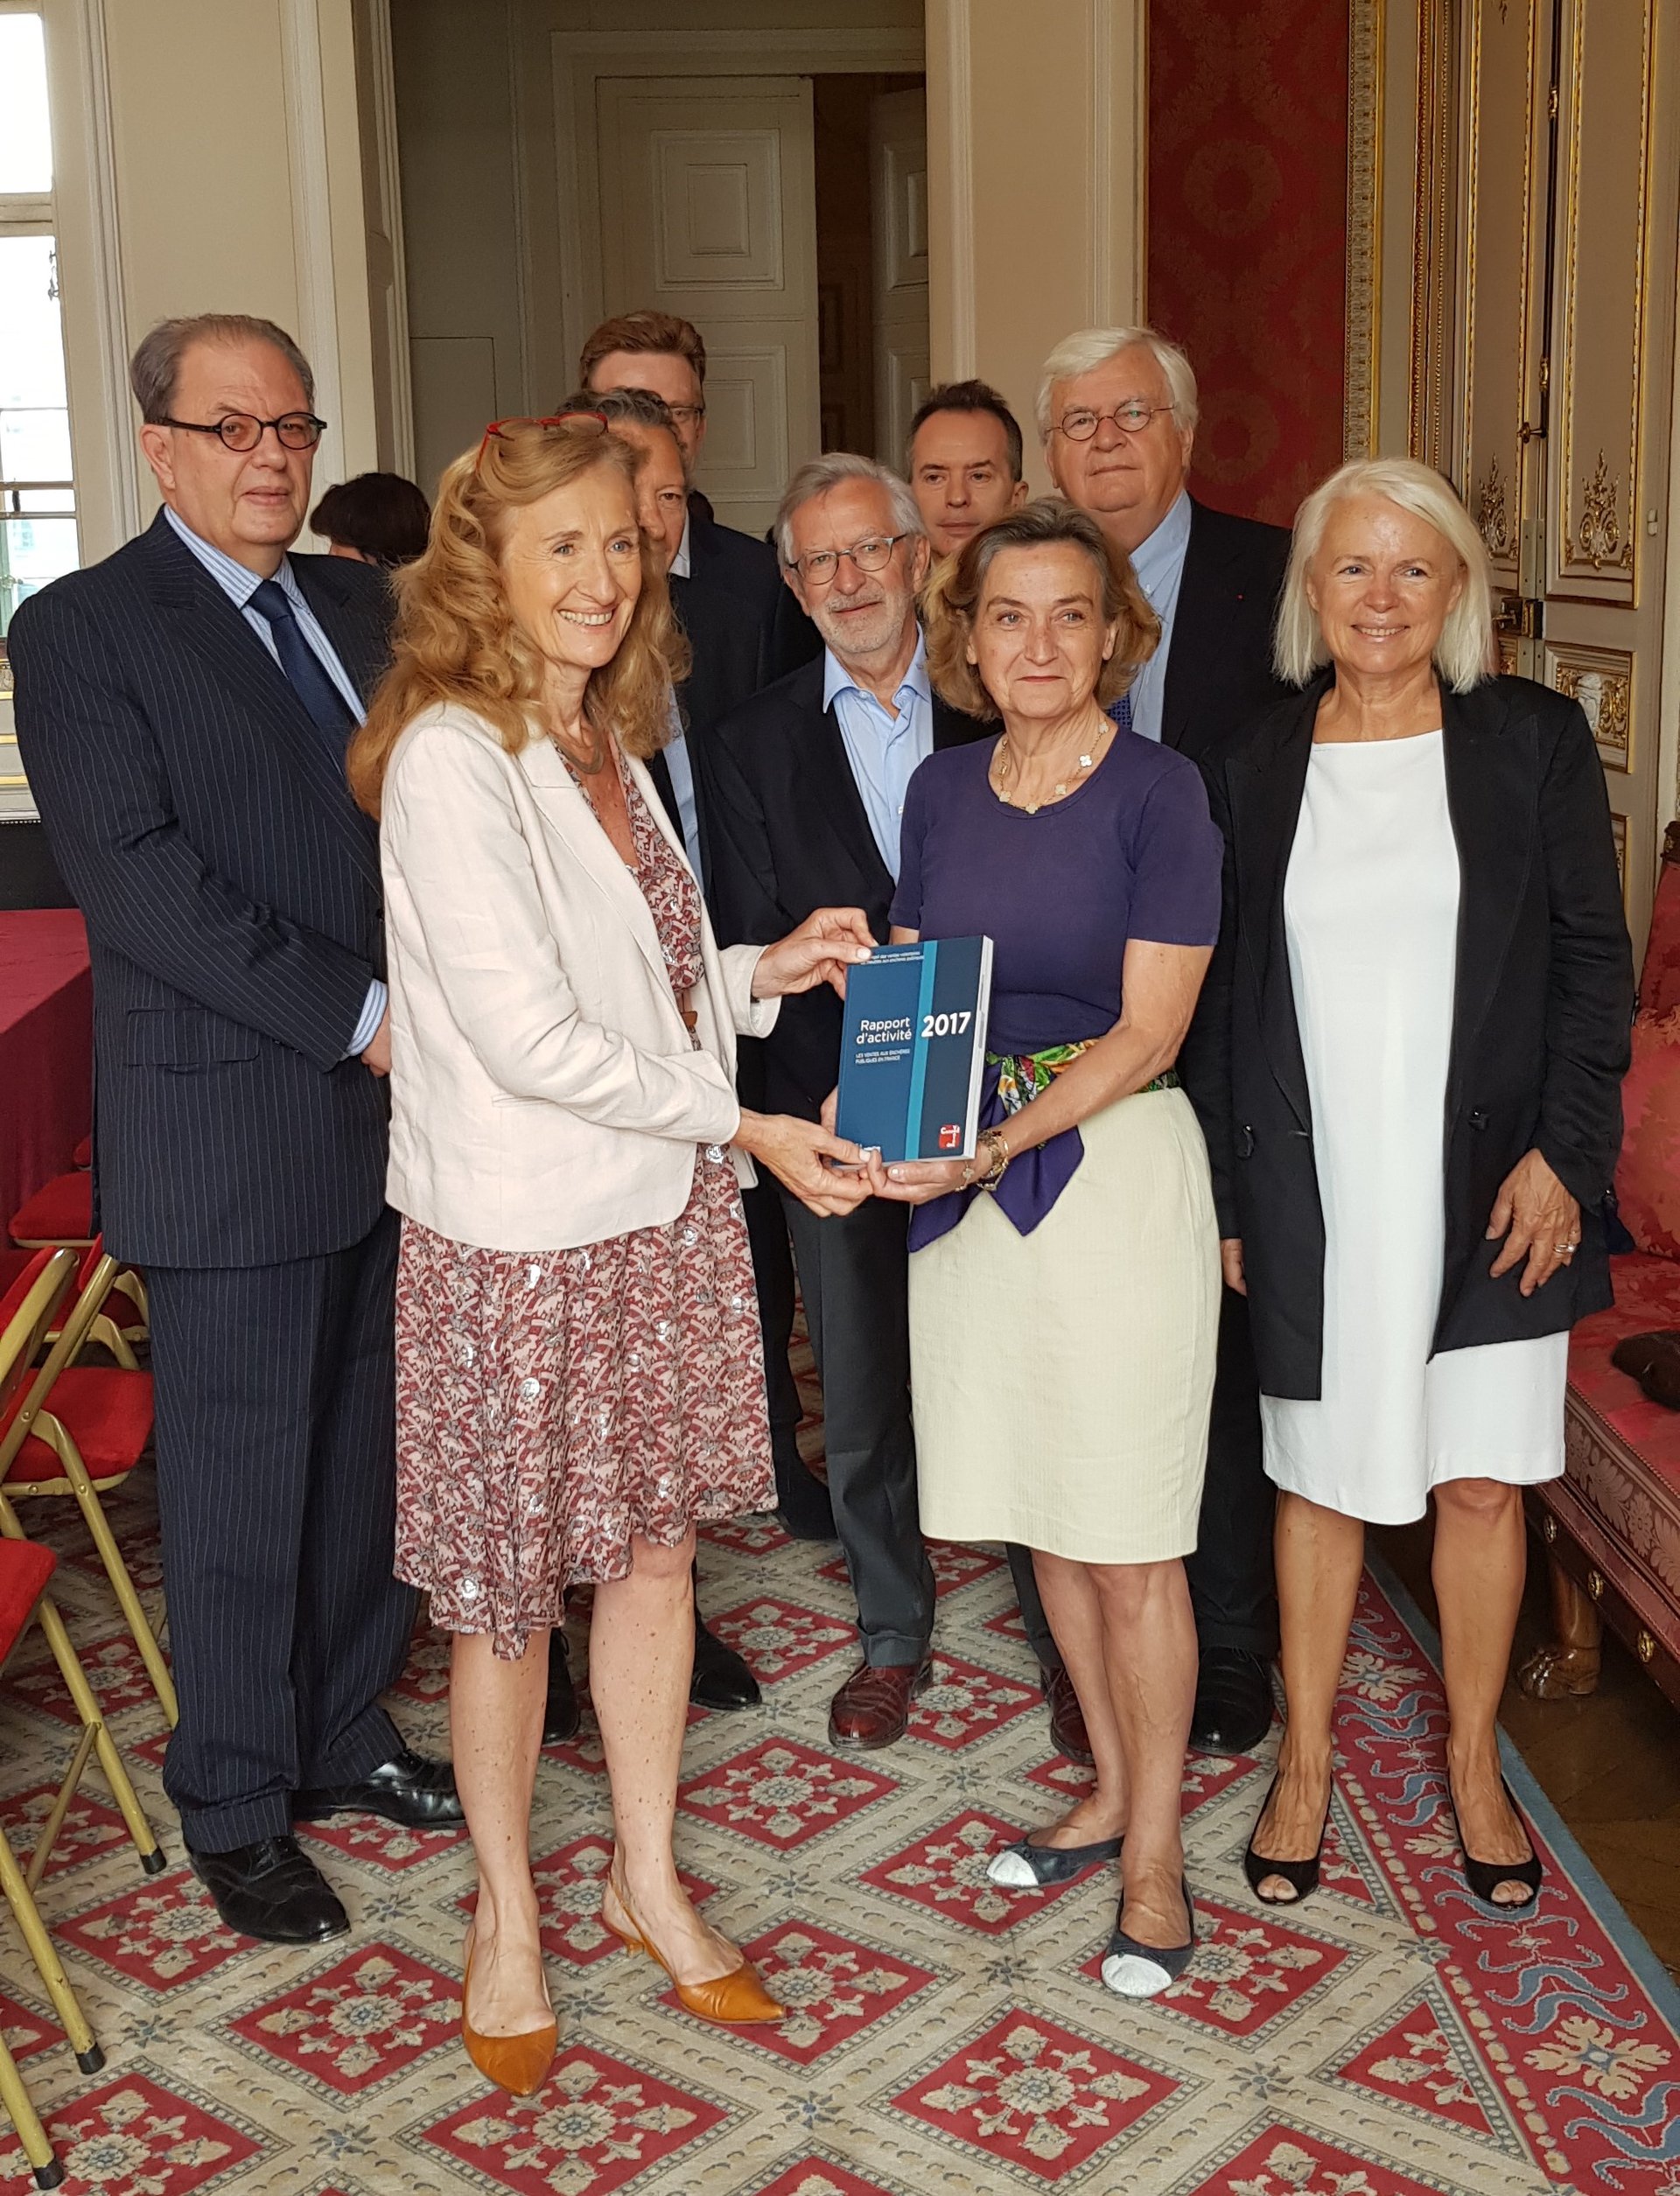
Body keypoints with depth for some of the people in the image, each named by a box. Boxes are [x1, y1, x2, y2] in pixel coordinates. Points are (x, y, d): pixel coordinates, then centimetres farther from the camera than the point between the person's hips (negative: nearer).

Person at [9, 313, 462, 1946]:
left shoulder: (359, 606, 13)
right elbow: (140, 880, -16)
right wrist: (360, 1016, -18)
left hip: (396, 1113, 6)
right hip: (231, 1141, -6)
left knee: (365, 1457, 16)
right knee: (239, 1482, 5)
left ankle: (345, 1737, 34)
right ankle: (233, 1805, 23)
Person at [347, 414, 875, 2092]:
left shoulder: (605, 743, 9)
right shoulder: (450, 757, -17)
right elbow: (525, 1032, -22)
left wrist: (762, 971, 1)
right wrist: (740, 1123, -18)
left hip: (666, 1211, 7)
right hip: (517, 1233, -7)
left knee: (653, 1541, 15)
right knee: (509, 1583, 8)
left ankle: (649, 1881, 33)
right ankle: (505, 1912, 29)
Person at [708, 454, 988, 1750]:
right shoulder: (759, 743, 4)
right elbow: (755, 948, 0)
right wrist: (851, 1090, -14)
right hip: (838, 1119, 1)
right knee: (863, 1401, 11)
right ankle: (894, 1636, 29)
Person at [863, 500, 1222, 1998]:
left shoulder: (1158, 791, -9)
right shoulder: (944, 790, 7)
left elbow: (1149, 1030, -13)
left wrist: (997, 1143, -23)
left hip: (1117, 1165, -5)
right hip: (968, 1175, 5)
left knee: (1128, 1539, 2)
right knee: (1043, 1516, 15)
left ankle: (1156, 1849, 18)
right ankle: (1111, 1789, 33)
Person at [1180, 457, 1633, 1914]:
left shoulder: (1533, 739, 0)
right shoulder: (1255, 767, 5)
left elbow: (1593, 958, 0)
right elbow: (1223, 992, 7)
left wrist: (1565, 1152, -9)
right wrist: (1223, 1193, 4)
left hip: (1488, 1180, -1)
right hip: (1314, 1190, 1)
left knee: (1482, 1480, 7)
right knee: (1321, 1478, 10)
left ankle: (1475, 1767, 26)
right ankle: (1306, 1765, 26)